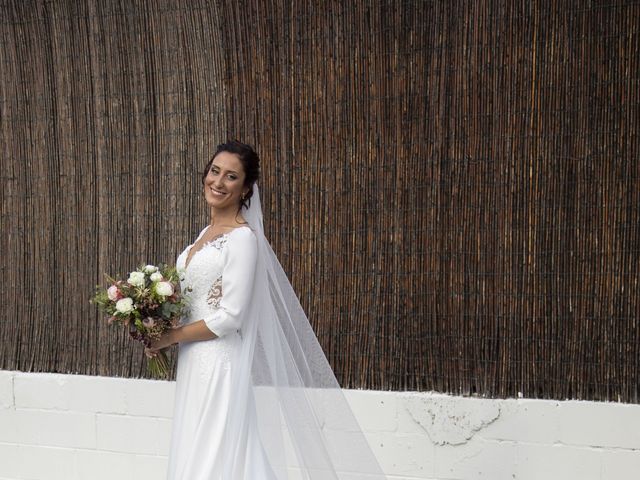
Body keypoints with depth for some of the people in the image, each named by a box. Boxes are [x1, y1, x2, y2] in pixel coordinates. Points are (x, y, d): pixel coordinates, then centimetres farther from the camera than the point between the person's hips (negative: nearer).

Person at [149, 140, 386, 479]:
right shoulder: (207, 233, 12)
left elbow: (229, 317, -19)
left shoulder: (242, 238, -15)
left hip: (220, 365, -9)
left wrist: (171, 337, -10)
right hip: (194, 363, 9)